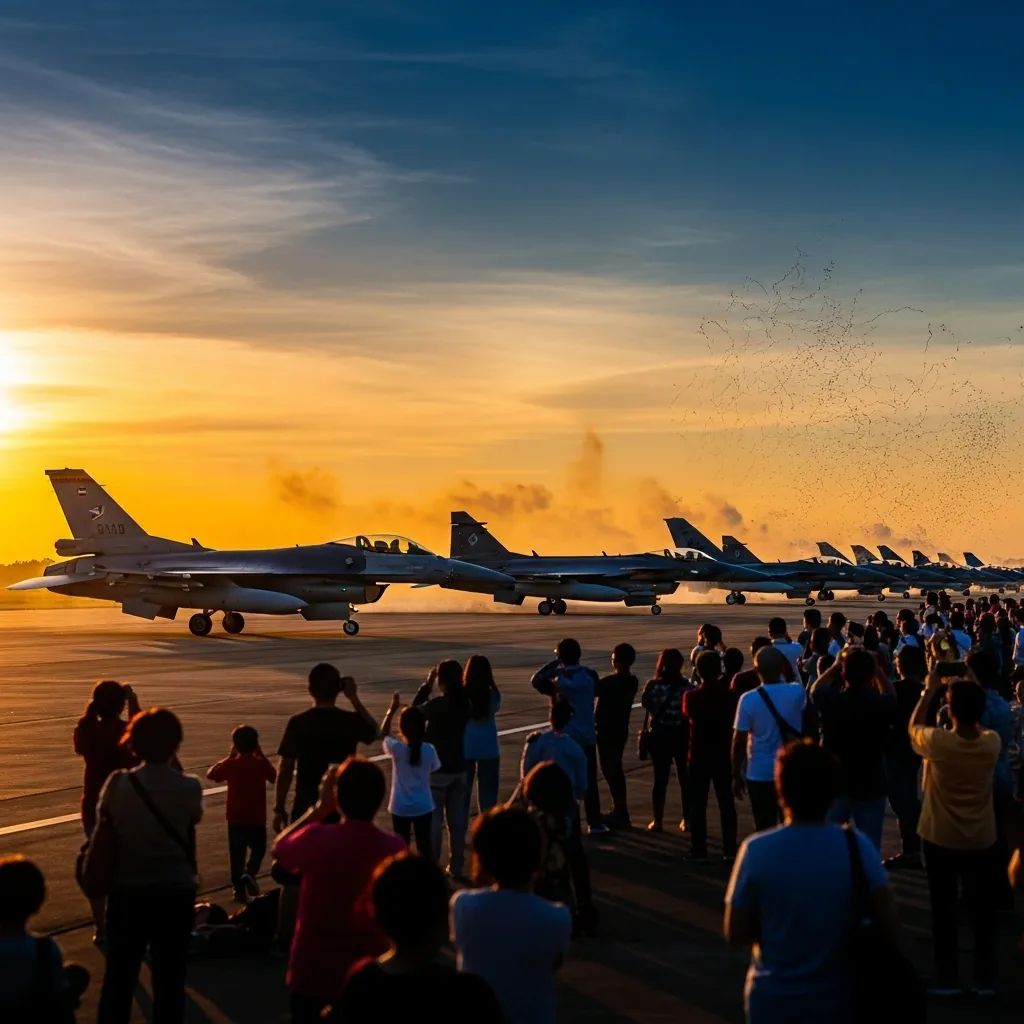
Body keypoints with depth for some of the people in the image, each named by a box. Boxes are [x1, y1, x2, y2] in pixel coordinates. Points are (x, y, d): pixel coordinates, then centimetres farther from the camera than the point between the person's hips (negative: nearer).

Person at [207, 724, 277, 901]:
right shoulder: (261, 764, -9)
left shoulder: (231, 764, -6)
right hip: (257, 819, -1)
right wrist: (261, 755, 9)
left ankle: (239, 889, 7)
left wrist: (229, 757, 11)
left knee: (237, 853, 9)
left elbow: (211, 774, 8)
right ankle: (250, 873, -11)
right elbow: (274, 777, 9)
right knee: (258, 849, 14)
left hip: (235, 819, 1)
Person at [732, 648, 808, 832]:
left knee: (764, 828, 7)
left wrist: (737, 775, -1)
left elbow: (739, 741, -10)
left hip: (760, 773, -2)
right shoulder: (797, 692, -9)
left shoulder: (748, 699, -14)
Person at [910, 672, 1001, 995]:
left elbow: (914, 727, 0)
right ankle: (985, 979, 20)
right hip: (981, 841, 2)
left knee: (944, 910, 10)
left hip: (941, 840, -2)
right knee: (983, 909, 14)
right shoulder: (992, 743, -15)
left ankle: (948, 979, 15)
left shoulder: (938, 742, -23)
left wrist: (930, 689, 4)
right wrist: (971, 690, 7)